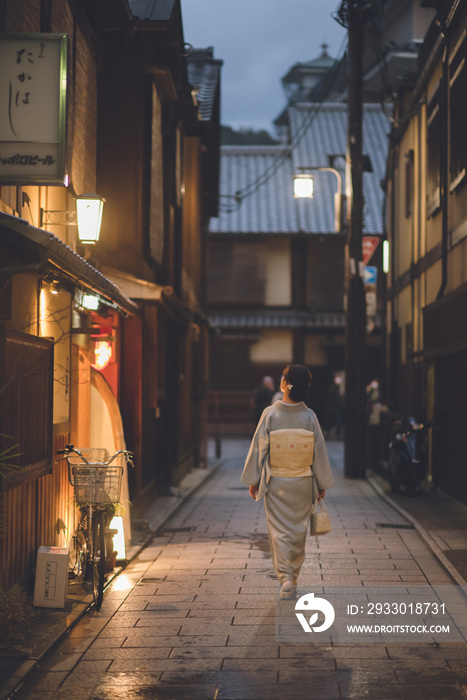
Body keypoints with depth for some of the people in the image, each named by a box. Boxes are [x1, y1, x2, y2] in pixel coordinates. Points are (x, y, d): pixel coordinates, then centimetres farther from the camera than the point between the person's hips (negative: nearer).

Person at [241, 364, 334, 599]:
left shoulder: (270, 414, -13)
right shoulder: (309, 416, -9)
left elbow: (259, 448, -7)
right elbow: (319, 451, -2)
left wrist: (253, 480, 4)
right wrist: (322, 484, 9)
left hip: (275, 482, -1)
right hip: (303, 483, 1)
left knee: (279, 531, 6)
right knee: (298, 531, 15)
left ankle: (285, 578, -7)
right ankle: (293, 578, 24)